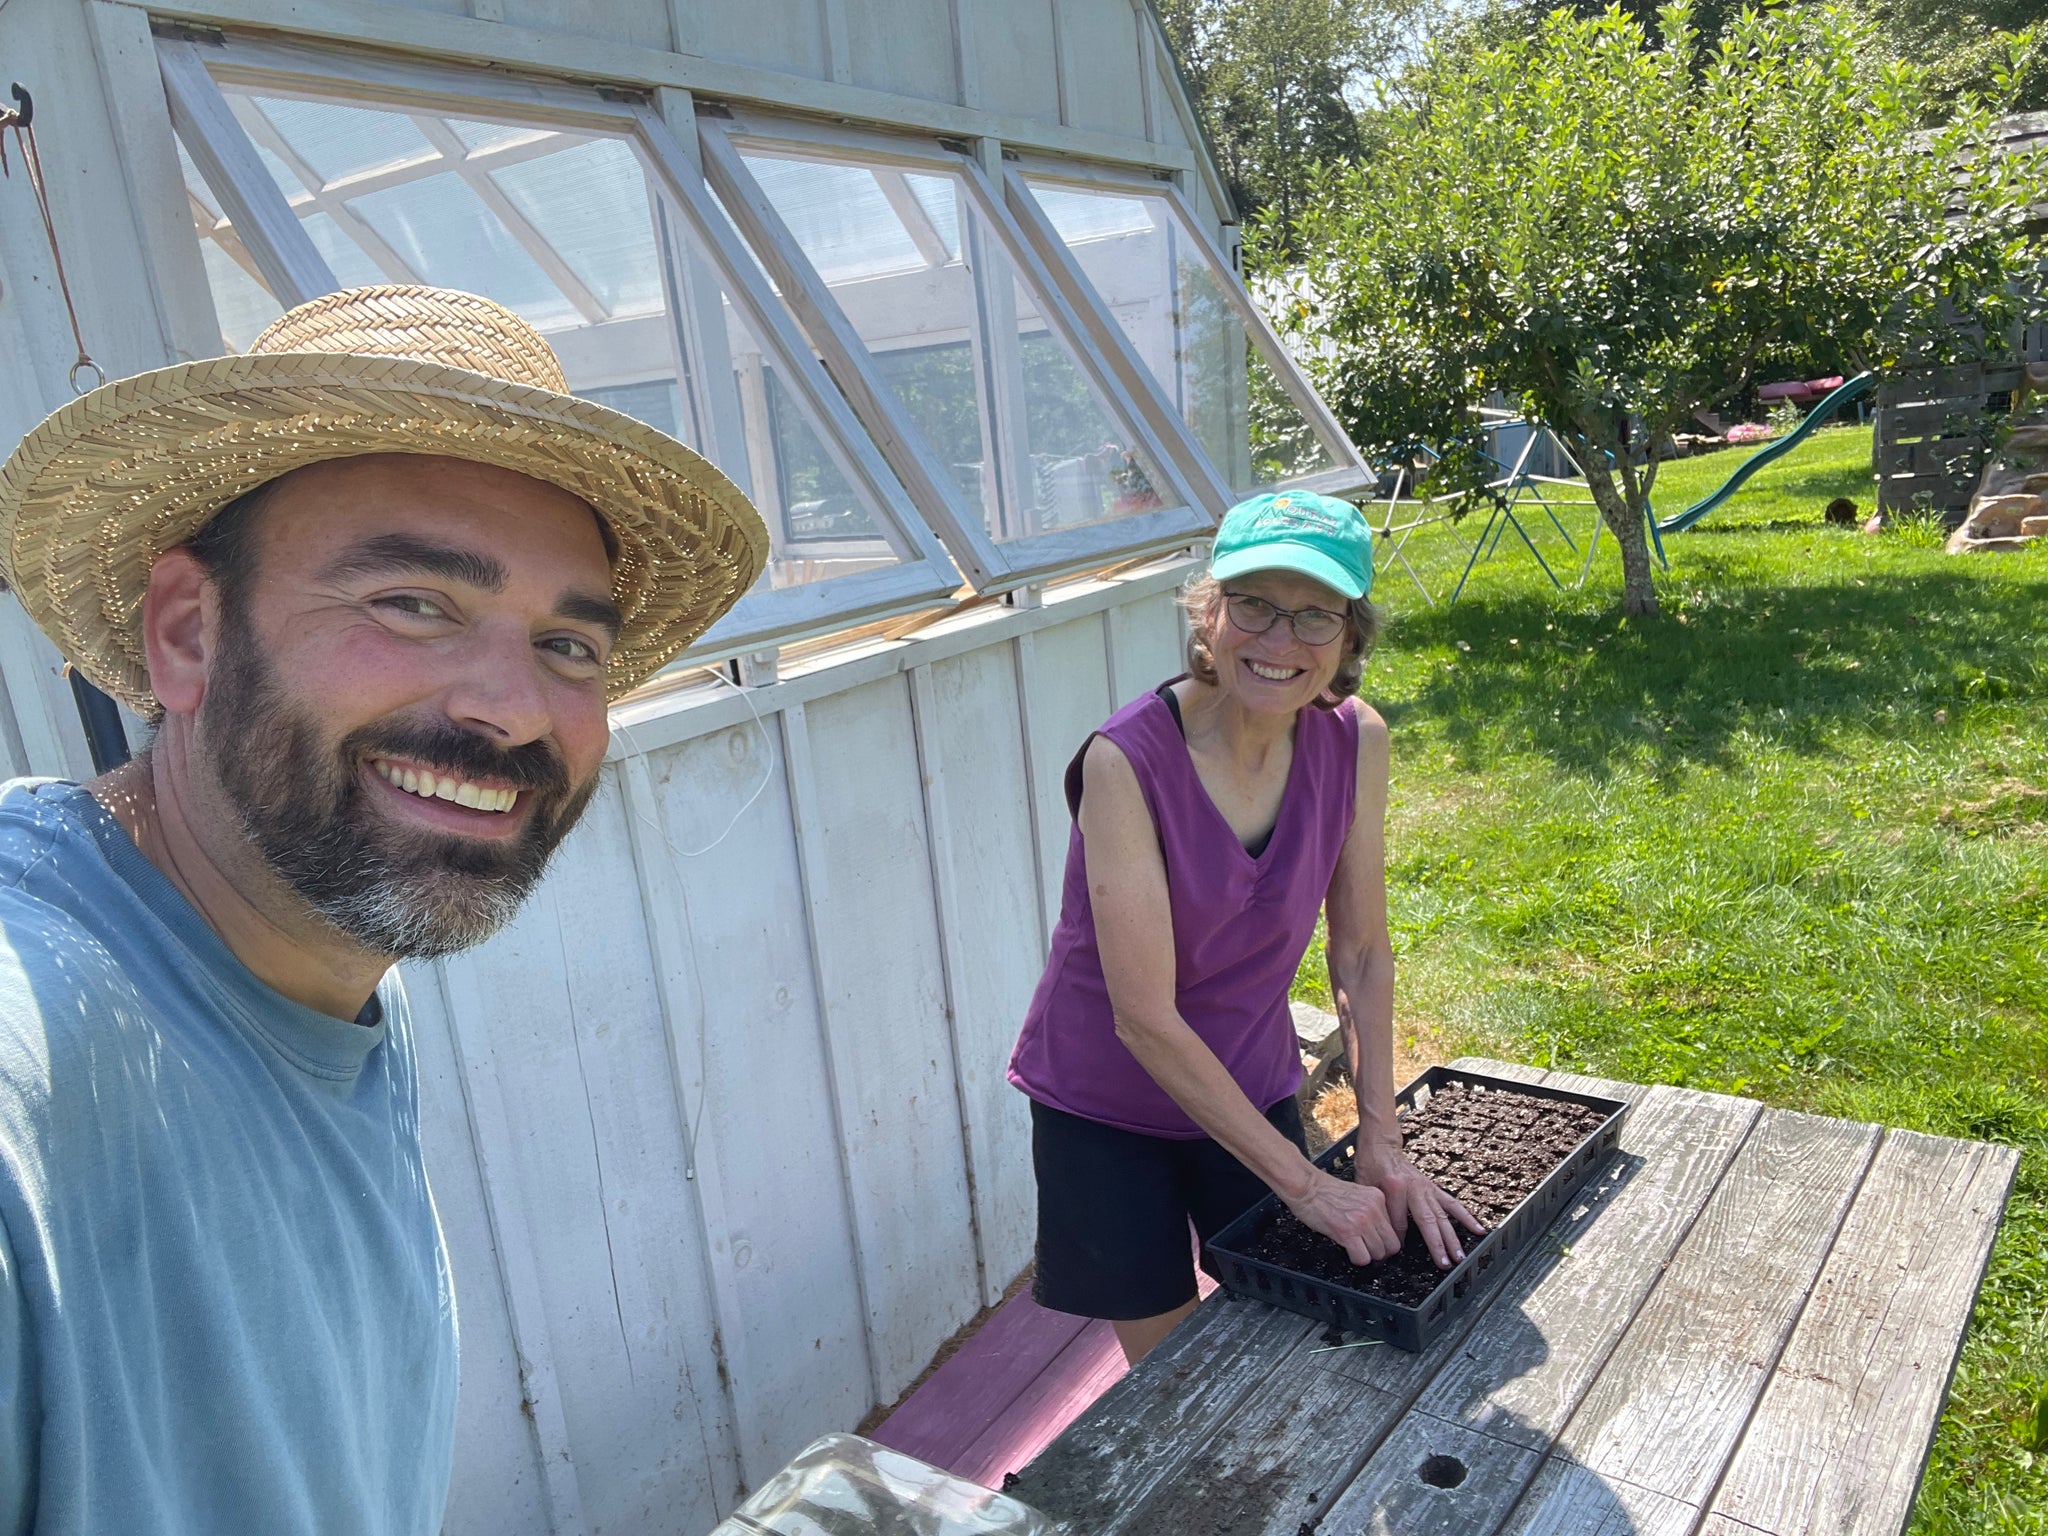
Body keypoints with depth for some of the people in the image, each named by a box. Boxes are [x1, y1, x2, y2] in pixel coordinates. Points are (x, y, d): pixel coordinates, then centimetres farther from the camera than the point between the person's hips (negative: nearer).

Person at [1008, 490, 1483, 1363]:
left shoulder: (1354, 740, -14)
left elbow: (1361, 954, -5)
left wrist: (1381, 1147, -9)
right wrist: (1307, 1185, -23)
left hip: (1253, 1086, 4)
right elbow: (1146, 1018, -27)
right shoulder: (1126, 760, -29)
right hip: (1108, 1108, -4)